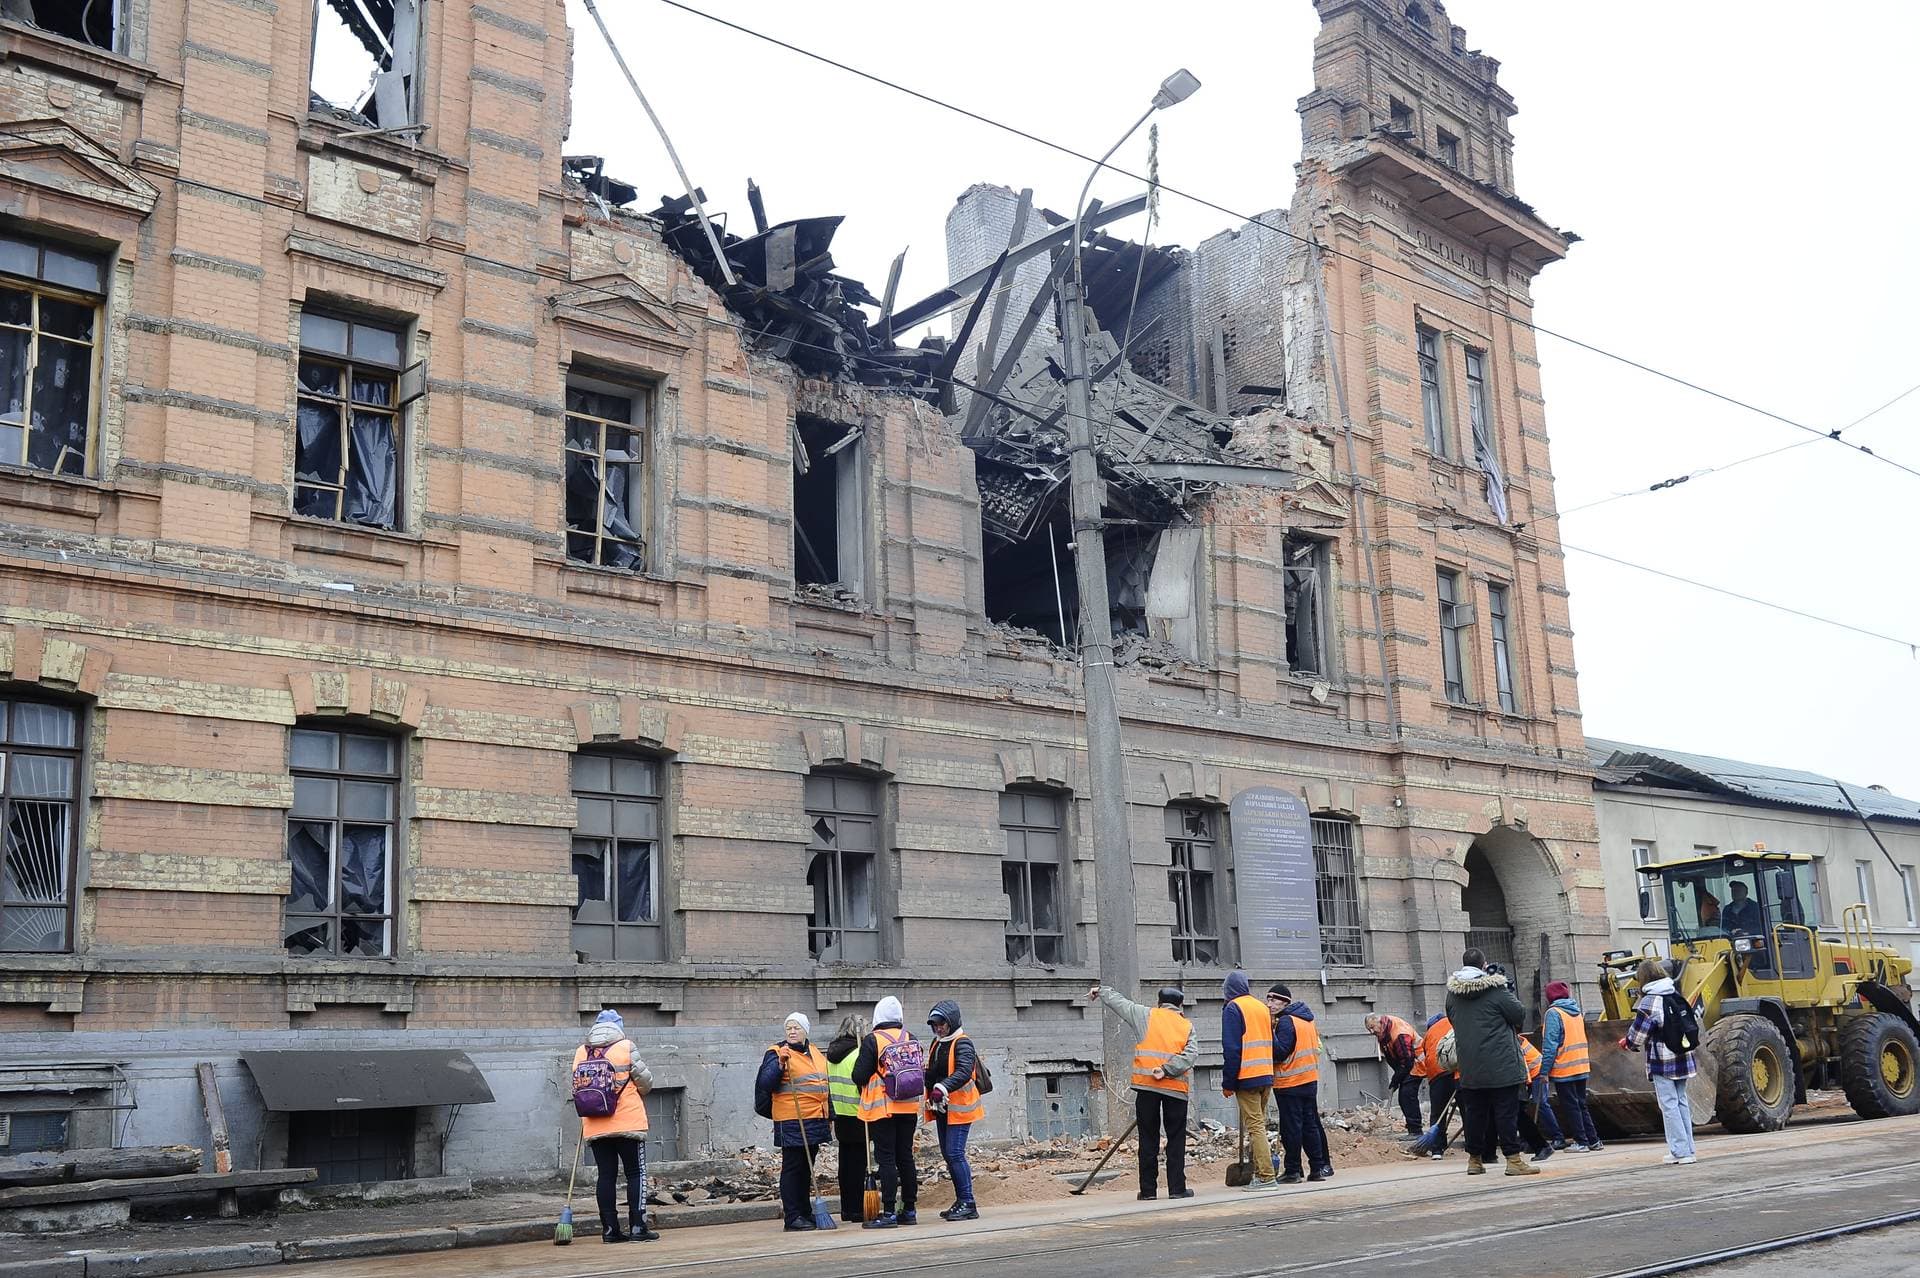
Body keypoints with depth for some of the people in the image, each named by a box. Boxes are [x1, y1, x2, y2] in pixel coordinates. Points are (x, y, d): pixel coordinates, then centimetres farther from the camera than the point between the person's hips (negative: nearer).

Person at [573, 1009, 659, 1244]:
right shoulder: (626, 1047, -6)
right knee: (636, 1174, 4)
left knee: (606, 1175, 8)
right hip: (628, 1123, -4)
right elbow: (645, 1081, -3)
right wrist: (638, 1094, 18)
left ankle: (610, 1229, 8)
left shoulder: (580, 1053, 5)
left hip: (594, 1126, 4)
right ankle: (637, 1227, -1)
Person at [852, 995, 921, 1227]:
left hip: (882, 1108, -5)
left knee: (886, 1158, -4)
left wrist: (865, 1087, 10)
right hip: (909, 1107, 6)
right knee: (905, 1157, 11)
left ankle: (889, 1212, -6)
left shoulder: (872, 1040, -10)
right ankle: (909, 1210, 16)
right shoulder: (911, 1040, 7)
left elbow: (859, 1075, -10)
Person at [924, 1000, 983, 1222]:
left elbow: (963, 1072, -27)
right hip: (942, 1107, 9)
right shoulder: (937, 1044, 15)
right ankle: (961, 1201, 21)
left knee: (955, 1153, -14)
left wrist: (942, 1088, -40)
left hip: (959, 1107, -9)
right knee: (948, 1154, 12)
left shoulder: (962, 1043, -12)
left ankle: (968, 1204, -10)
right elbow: (932, 1072, 24)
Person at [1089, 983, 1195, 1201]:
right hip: (1177, 1088, 0)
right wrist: (1167, 1070, -9)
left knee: (1148, 1138, 6)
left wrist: (1101, 992, 33)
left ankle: (1148, 1189, 6)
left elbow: (1120, 1002, 18)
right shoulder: (1187, 1026, 11)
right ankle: (1177, 1188, 3)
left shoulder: (1147, 1015, 9)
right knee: (1176, 1139, 6)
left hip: (1146, 1085, 0)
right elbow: (1188, 1057, -4)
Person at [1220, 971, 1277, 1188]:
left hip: (1247, 1078, -7)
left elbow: (1231, 1049, -12)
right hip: (1266, 1076, 7)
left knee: (1254, 1126, -7)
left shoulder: (1233, 1008, -6)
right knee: (1260, 1125, 13)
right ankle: (1260, 1171, 14)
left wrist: (1227, 1082, -8)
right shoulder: (1263, 1007, 16)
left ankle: (1266, 1176, -11)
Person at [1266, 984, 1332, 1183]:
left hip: (1289, 1084, -9)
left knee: (1291, 1128, -4)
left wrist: (1270, 1032, -21)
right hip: (1310, 1080, 9)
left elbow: (1280, 1052, -19)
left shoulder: (1285, 1022, -13)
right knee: (1311, 1125, 12)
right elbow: (1316, 1047, 19)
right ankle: (1319, 1168, 13)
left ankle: (1292, 1172, -1)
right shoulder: (1307, 1020, 14)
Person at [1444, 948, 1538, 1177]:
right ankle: (1513, 1160, -4)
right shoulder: (1496, 989, -12)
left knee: (1474, 1112, 11)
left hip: (1470, 1068, 5)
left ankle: (1474, 1159, 17)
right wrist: (1510, 993, 9)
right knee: (1506, 1111, -2)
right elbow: (1519, 1015, -6)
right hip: (1501, 1064, -5)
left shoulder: (1453, 993, 5)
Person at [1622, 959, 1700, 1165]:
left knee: (1669, 1105, -1)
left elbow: (1639, 1032, -13)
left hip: (1662, 1062, -7)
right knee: (1681, 1102, 14)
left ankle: (1680, 1151, -1)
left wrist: (1629, 1044, 9)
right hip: (1682, 1057, 7)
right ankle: (1688, 1150, 17)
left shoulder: (1649, 1001, -15)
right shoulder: (1675, 995, 7)